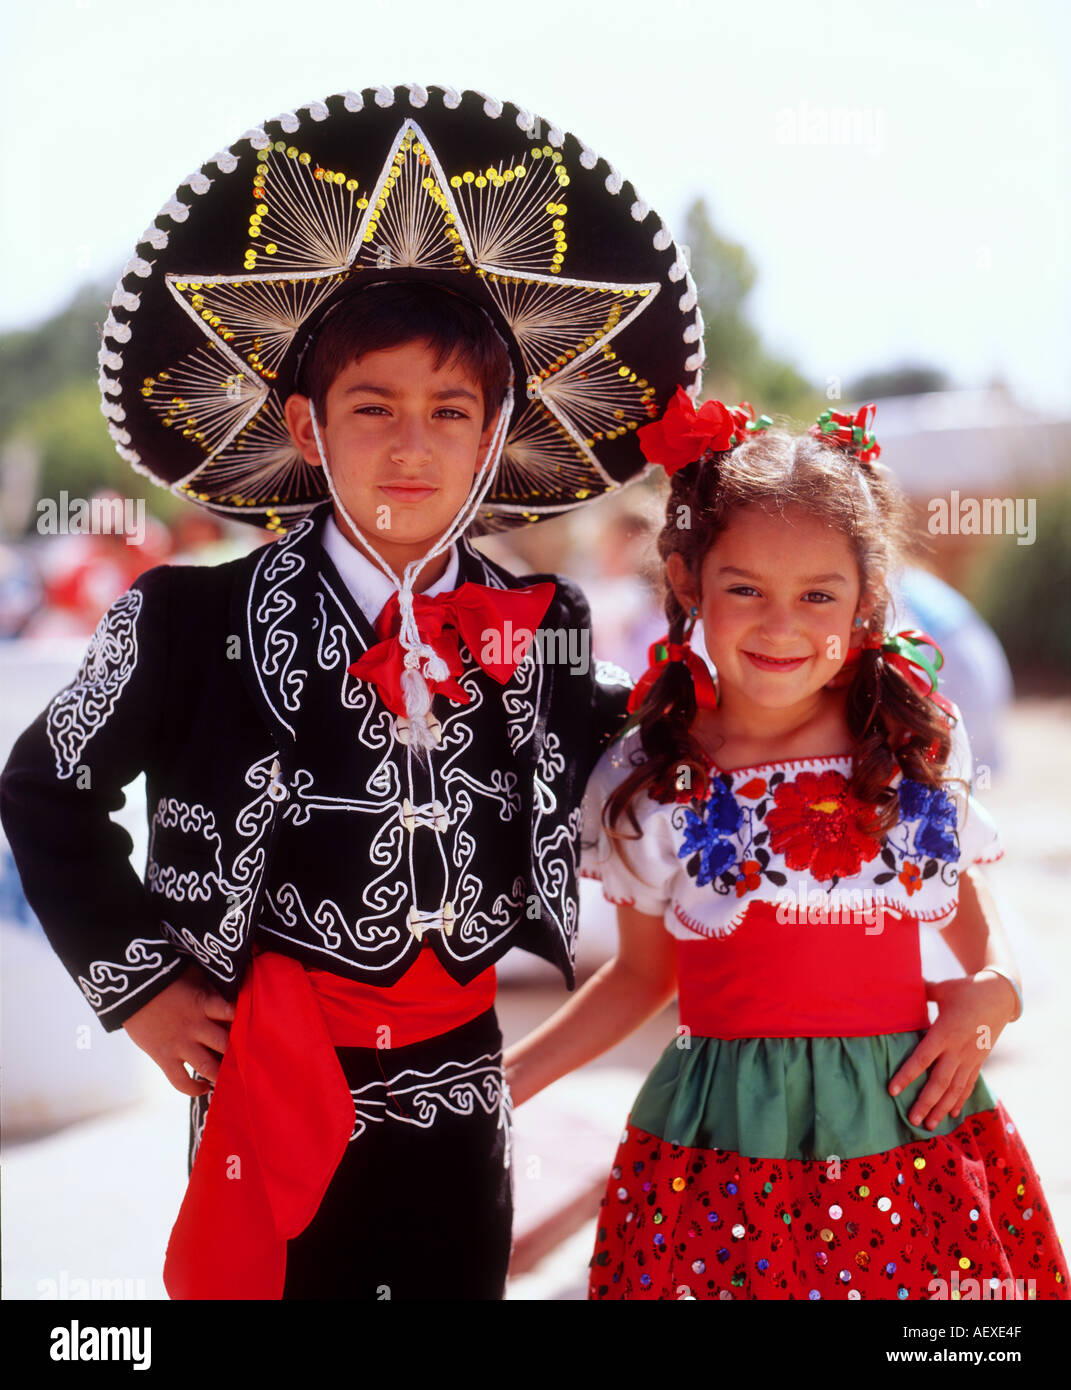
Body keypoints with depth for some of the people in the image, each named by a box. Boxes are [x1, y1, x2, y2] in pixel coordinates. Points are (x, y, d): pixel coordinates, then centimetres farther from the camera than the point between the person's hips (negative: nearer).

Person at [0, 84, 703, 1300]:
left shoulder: (539, 626, 0)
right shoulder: (199, 625, -10)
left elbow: (581, 745, 18)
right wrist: (137, 983, -3)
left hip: (461, 1094, 3)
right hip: (276, 1105, -3)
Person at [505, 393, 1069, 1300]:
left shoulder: (919, 741, 1)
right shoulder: (651, 782, -2)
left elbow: (965, 897, 16)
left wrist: (996, 986, -4)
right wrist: (500, 1080, 4)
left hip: (913, 1127, 1)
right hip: (723, 1150, -1)